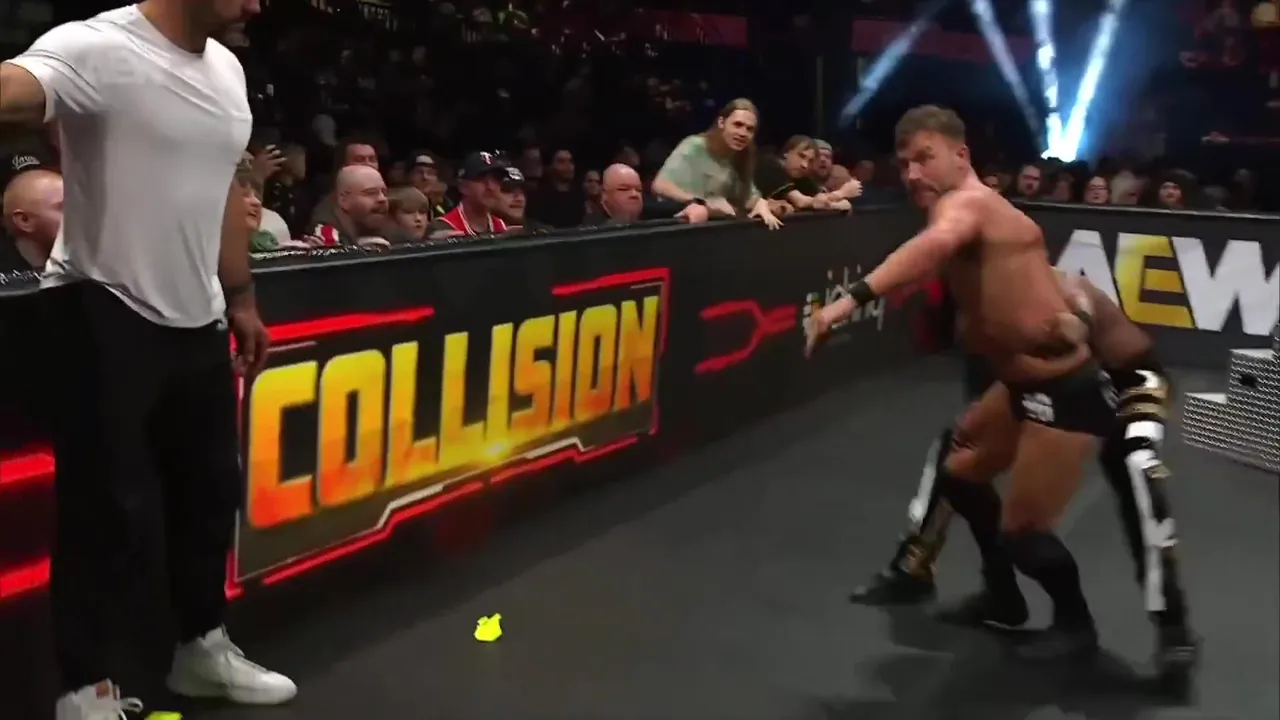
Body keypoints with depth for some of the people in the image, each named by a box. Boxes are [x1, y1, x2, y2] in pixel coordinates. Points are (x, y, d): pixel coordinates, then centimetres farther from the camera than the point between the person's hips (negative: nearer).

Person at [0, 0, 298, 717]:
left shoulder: (227, 67, 8)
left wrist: (241, 297, 20)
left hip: (196, 317, 8)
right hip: (106, 315, -8)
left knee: (212, 488, 18)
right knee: (111, 506, 1)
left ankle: (203, 647, 37)